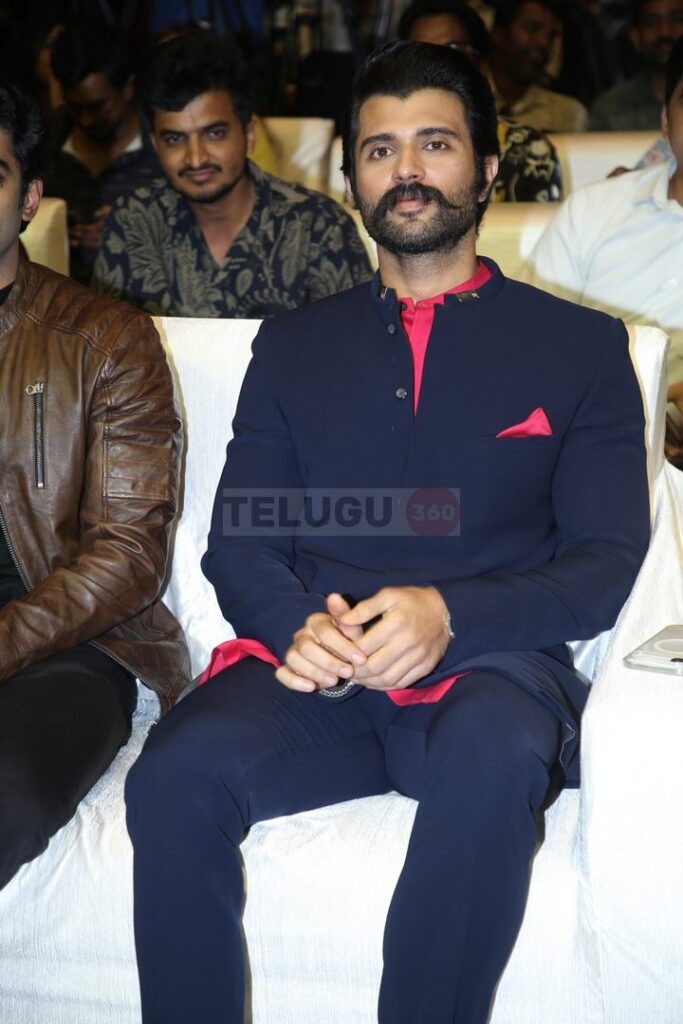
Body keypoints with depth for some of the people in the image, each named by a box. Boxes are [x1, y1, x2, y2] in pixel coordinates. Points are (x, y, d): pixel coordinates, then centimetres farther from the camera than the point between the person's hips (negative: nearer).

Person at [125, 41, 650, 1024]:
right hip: (311, 675, 2)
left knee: (497, 752, -37)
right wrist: (296, 624, -11)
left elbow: (604, 562, 4)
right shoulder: (293, 345, 21)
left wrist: (451, 614, -16)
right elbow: (237, 542, 13)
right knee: (178, 770, -30)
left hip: (486, 667, -1)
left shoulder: (581, 345, 13)